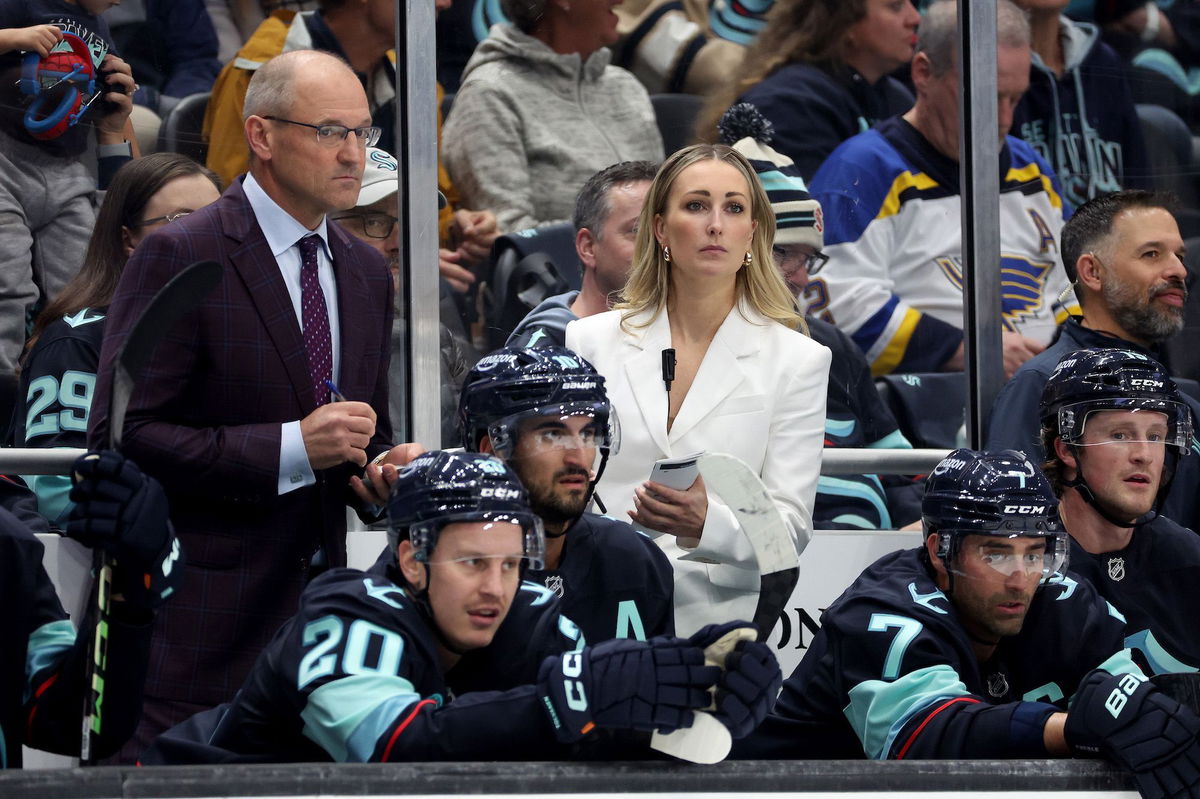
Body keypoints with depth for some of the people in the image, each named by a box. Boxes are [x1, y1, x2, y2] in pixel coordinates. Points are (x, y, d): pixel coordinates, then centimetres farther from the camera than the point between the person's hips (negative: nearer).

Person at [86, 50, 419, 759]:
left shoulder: (367, 271, 15)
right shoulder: (178, 259, -9)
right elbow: (120, 436, -16)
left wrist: (378, 473, 0)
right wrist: (292, 447, -21)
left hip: (319, 609, 7)